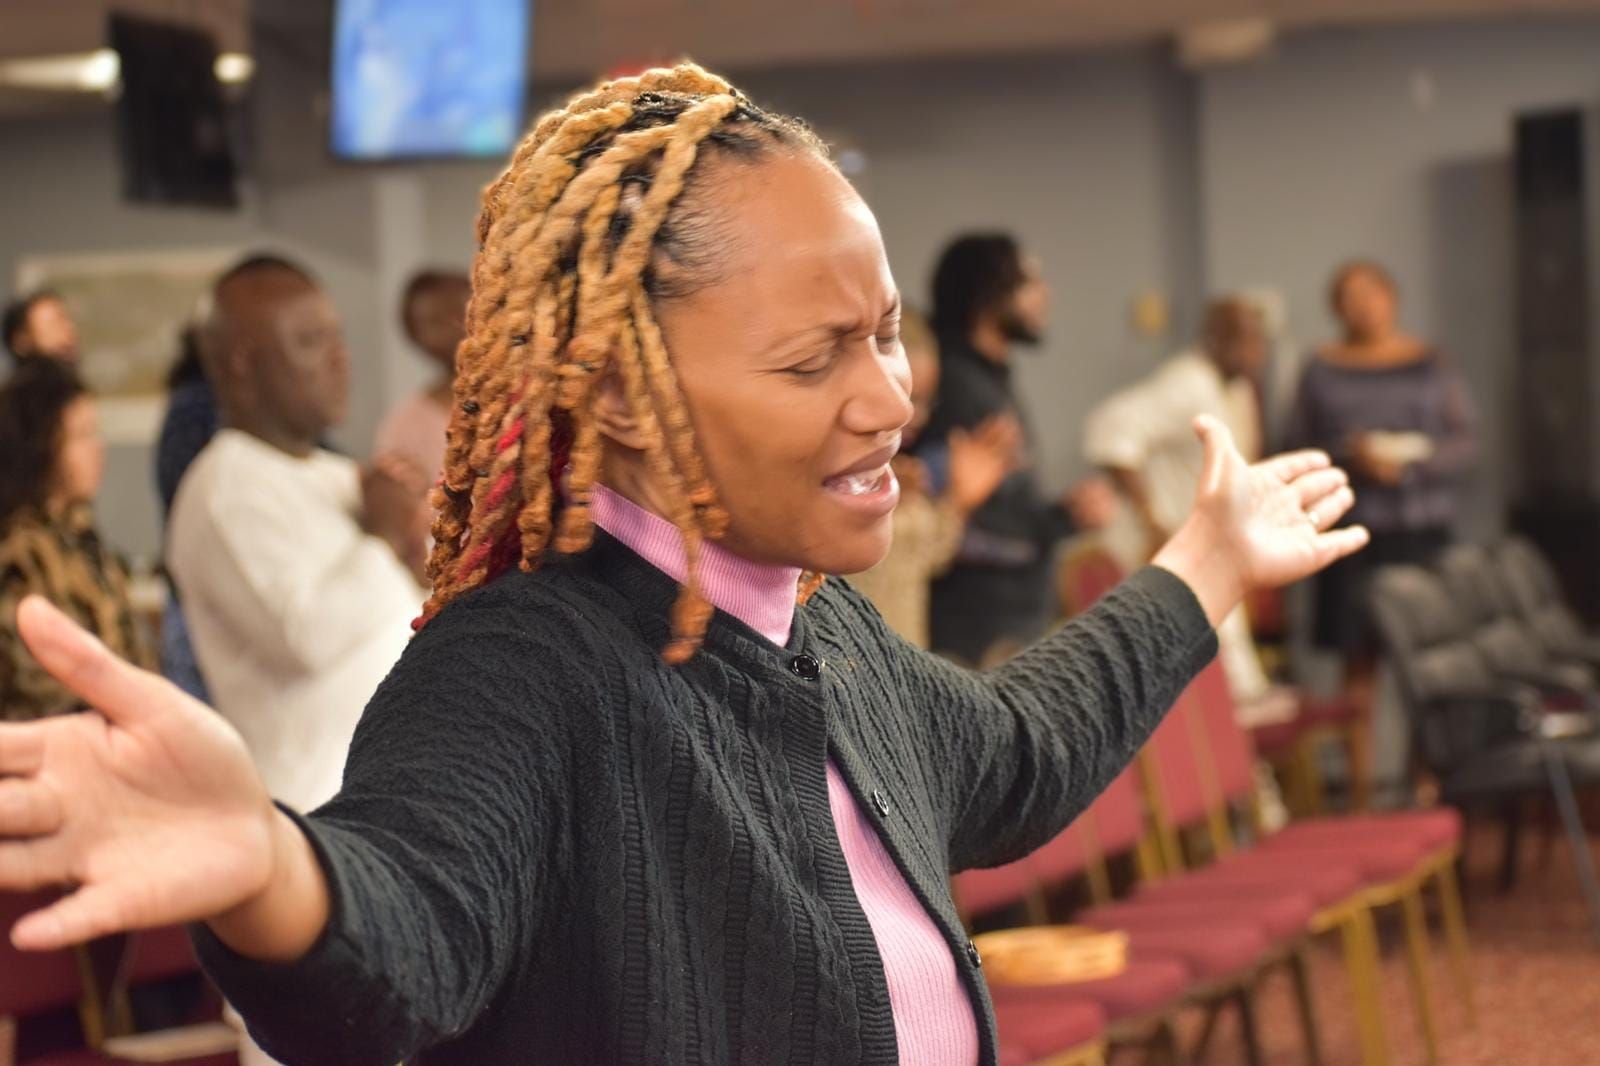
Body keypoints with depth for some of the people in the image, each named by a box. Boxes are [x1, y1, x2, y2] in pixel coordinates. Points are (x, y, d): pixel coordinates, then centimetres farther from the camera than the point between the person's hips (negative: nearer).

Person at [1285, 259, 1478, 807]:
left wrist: (1410, 463, -11)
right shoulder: (1322, 370, 8)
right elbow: (1298, 449, 6)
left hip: (1422, 529, 0)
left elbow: (1466, 442, 5)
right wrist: (1348, 454, -12)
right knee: (1359, 657, -2)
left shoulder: (1430, 365, 8)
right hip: (1353, 530, 0)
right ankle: (1360, 779, 3)